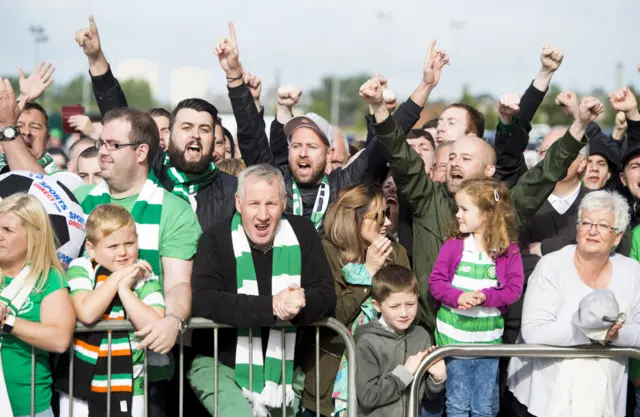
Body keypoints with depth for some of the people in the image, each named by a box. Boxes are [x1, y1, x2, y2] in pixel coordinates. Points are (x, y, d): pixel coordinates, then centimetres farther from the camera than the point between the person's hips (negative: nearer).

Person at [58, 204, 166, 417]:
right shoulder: (80, 269, -4)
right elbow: (86, 314, -22)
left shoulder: (144, 277, -4)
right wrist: (117, 277, -15)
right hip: (80, 383, 0)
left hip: (129, 386, 0)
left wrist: (124, 289, -17)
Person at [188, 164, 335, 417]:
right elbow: (203, 301, -22)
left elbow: (326, 296, -3)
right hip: (218, 366, -4)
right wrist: (270, 306, -30)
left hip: (281, 368, 4)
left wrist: (300, 305, -26)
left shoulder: (302, 233, 1)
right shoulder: (216, 241, -8)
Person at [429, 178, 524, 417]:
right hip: (454, 336, 0)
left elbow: (514, 289, -10)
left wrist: (484, 296, -23)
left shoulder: (509, 251, -5)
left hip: (488, 339, 0)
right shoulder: (453, 246, -4)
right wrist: (458, 297, -23)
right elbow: (435, 281, -6)